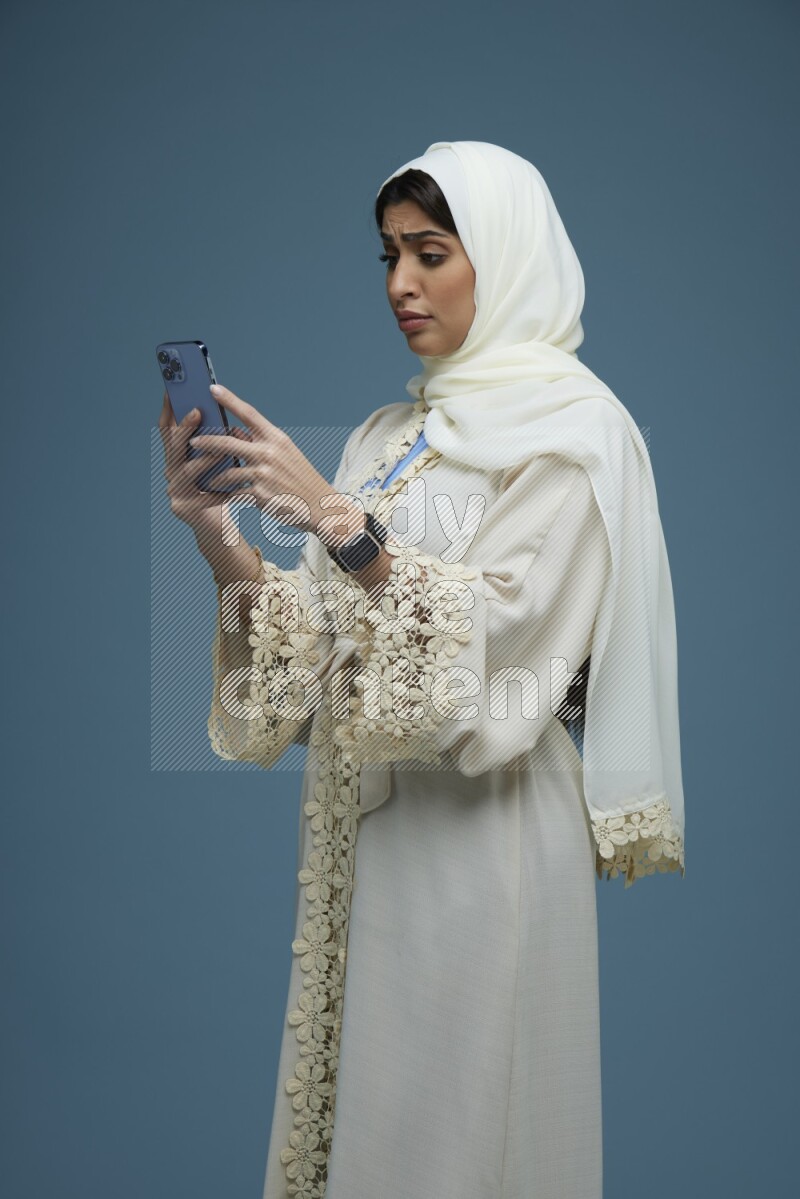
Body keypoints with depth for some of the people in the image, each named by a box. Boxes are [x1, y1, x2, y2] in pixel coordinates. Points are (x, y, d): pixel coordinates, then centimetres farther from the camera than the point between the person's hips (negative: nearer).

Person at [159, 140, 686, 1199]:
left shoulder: (574, 426, -6)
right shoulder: (394, 429, 13)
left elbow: (499, 635, -18)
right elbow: (325, 633, 7)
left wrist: (336, 519, -25)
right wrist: (219, 533, -8)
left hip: (486, 823, -6)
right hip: (369, 814, 6)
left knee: (457, 1113, 4)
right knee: (360, 1093, 14)